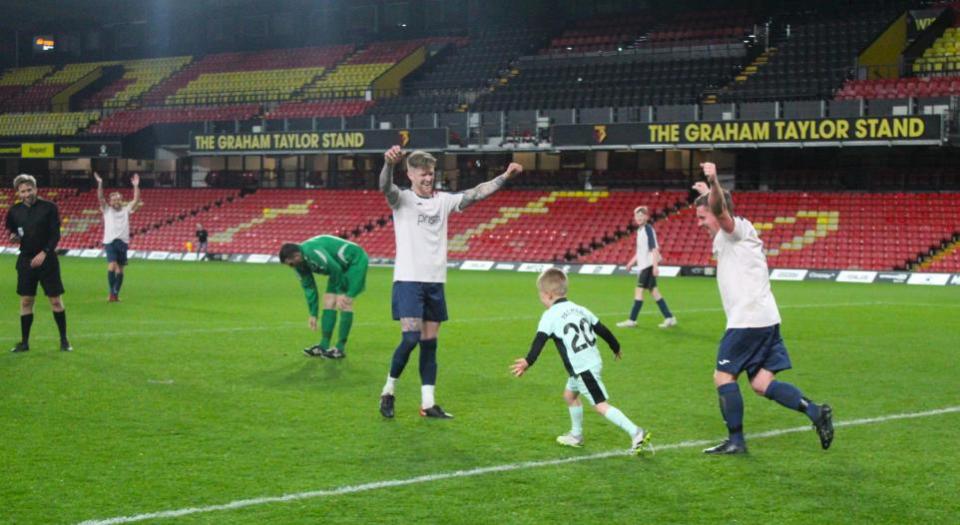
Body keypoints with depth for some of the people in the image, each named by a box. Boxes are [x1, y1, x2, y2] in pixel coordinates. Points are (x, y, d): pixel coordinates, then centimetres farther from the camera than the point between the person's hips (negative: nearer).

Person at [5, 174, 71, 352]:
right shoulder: (14, 211, 4)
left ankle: (64, 340, 10)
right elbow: (10, 230, 21)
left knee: (56, 300, -1)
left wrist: (44, 253, -19)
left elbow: (55, 235, -8)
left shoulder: (49, 207, -6)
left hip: (47, 259, -3)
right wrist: (13, 237, -2)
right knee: (26, 301, 4)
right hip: (25, 261, 3)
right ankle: (24, 342, 12)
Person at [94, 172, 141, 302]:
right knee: (112, 266, -18)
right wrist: (100, 184, -12)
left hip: (123, 242, 2)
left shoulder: (126, 210, 14)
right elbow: (100, 198, -2)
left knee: (120, 269, 5)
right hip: (110, 242, -2)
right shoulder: (107, 210, 10)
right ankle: (111, 292, -12)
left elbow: (136, 200, 5)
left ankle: (116, 293, 13)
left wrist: (136, 186, -4)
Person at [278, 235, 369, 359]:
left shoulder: (312, 252, -33)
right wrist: (313, 314, 8)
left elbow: (335, 269, -32)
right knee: (329, 302, 2)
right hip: (341, 267, 9)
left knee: (344, 303, -14)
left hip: (356, 261, -9)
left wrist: (340, 293, -19)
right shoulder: (300, 263, -3)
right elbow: (309, 287, 7)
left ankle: (341, 348, -10)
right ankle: (324, 346, 4)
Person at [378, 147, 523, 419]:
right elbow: (385, 187, -24)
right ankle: (388, 391, 6)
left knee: (430, 342, 7)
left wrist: (505, 176, -1)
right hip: (408, 281, -5)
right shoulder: (402, 199, -4)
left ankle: (428, 404, 11)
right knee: (411, 338, -14)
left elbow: (475, 193, 10)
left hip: (435, 282, 5)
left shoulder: (443, 200, 11)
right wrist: (389, 164, -46)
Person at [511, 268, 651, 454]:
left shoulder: (550, 315, -10)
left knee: (601, 405, -10)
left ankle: (636, 433, -17)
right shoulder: (579, 309, 13)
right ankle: (576, 436, 36)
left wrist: (528, 362, -28)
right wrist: (616, 348, 32)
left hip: (582, 368, -9)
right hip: (593, 361, 9)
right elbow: (602, 329, 18)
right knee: (570, 394, 26)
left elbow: (539, 340, -22)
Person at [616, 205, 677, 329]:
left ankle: (632, 320, -5)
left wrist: (655, 265, -23)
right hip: (643, 264, 9)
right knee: (653, 290, 9)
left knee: (639, 290, -8)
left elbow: (654, 248, -18)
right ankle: (669, 318, 12)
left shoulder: (648, 229, -13)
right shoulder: (640, 230, 14)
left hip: (649, 264, -9)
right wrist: (632, 262, 22)